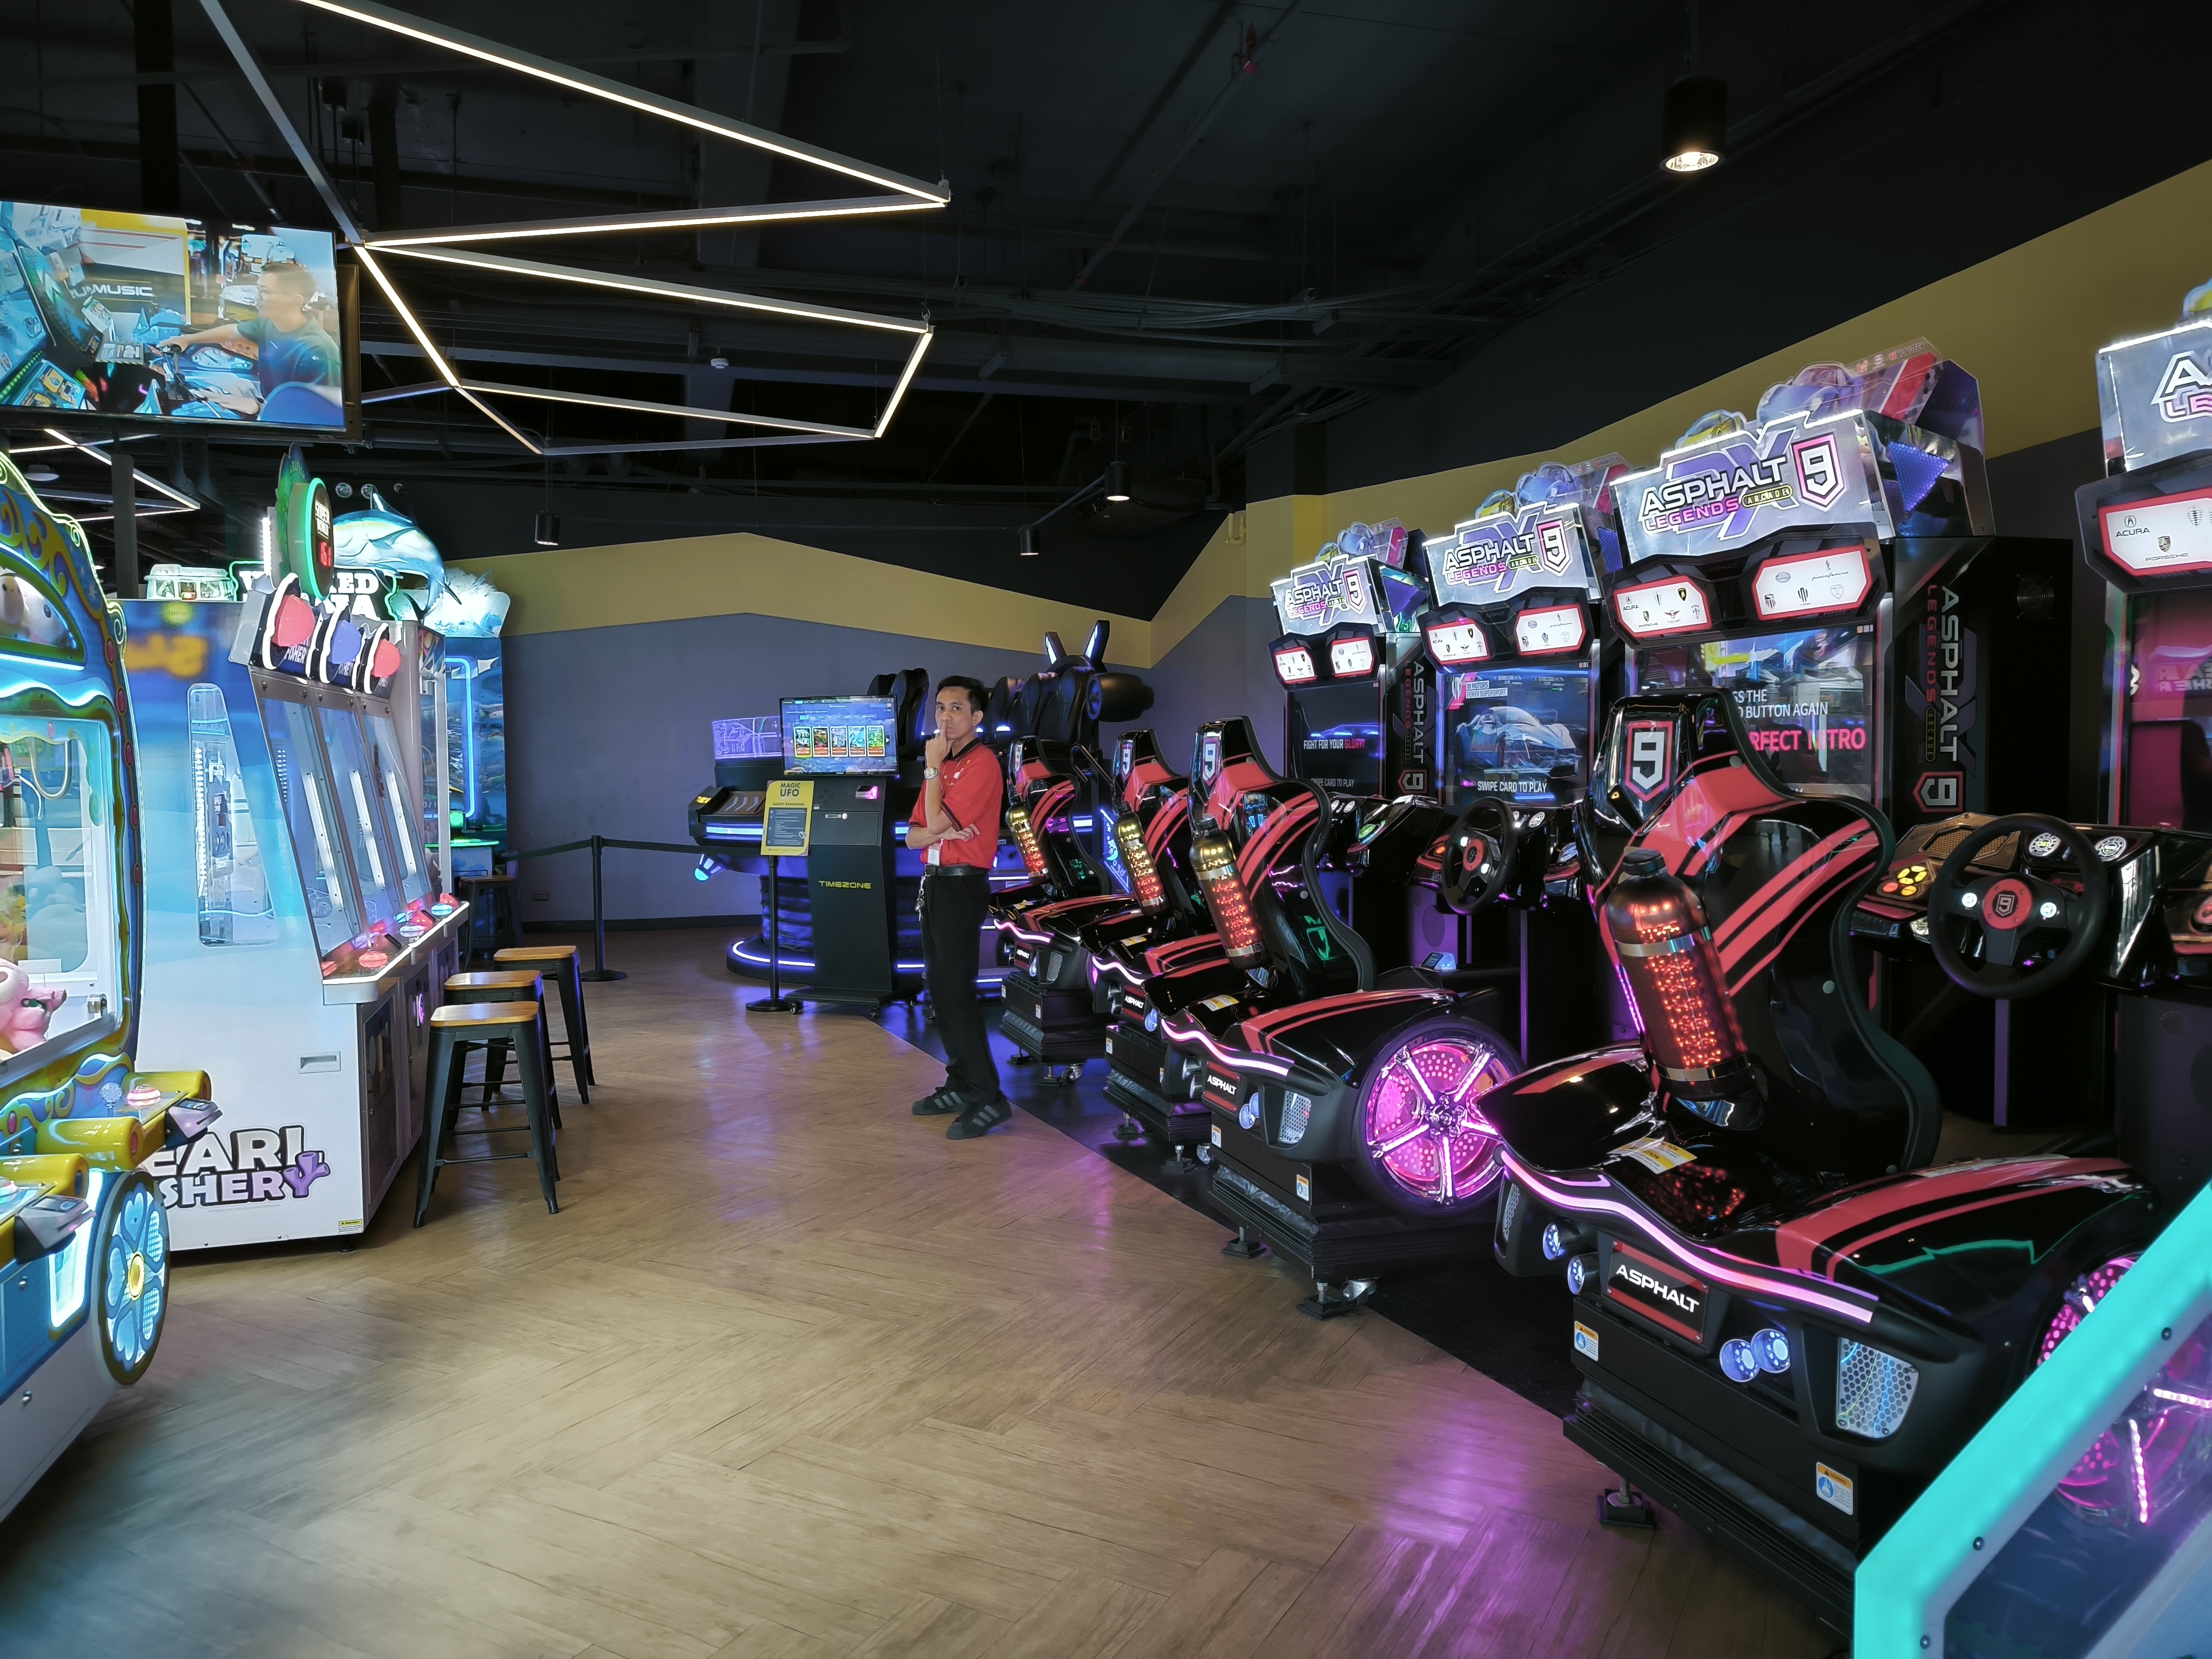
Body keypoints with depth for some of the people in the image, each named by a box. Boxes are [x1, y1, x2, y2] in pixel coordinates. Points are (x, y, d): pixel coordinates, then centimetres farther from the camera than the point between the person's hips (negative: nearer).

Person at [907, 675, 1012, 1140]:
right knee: (940, 987, 12)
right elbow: (915, 835, 11)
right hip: (934, 883, 9)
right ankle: (960, 1084, 22)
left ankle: (988, 1098, -7)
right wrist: (939, 830, -11)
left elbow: (939, 821, -19)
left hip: (961, 886, -9)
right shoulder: (942, 765, 16)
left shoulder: (982, 763, -12)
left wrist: (933, 766, -9)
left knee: (956, 989, -11)